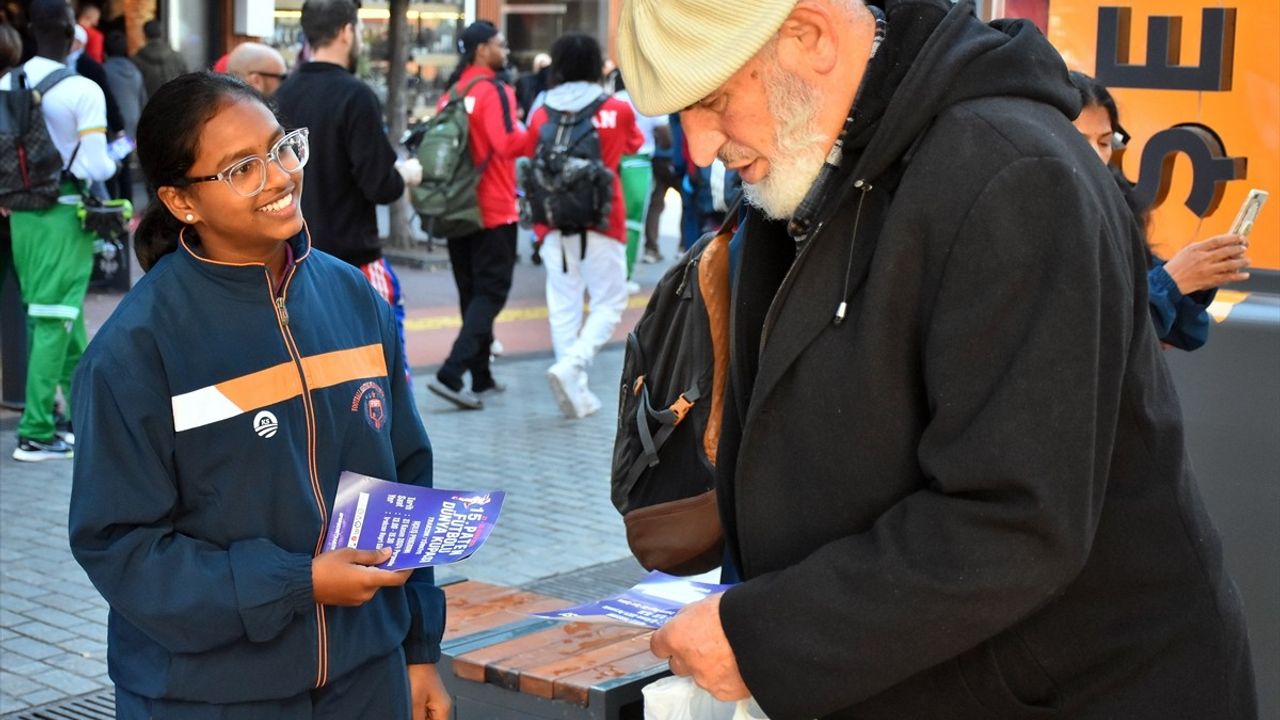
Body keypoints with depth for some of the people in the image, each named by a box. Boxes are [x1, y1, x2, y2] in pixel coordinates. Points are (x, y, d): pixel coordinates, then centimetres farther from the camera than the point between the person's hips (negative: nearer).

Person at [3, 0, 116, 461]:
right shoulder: (83, 91, -14)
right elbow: (96, 168, -17)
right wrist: (113, 162, 3)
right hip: (66, 214, -6)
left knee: (66, 317, 19)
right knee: (53, 323, 0)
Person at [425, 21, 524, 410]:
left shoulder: (451, 92, 10)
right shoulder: (493, 91, -13)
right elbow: (510, 144, -24)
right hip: (494, 210, -8)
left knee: (471, 292, 15)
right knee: (491, 292, -4)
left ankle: (481, 377, 22)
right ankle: (451, 374, -17)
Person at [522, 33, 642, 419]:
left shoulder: (541, 115, 1)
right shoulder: (618, 110, -1)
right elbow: (634, 144, 18)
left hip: (555, 224, 2)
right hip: (602, 222, -2)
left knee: (564, 306, 8)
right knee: (609, 302, 6)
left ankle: (577, 393, 8)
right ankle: (570, 367, -14)